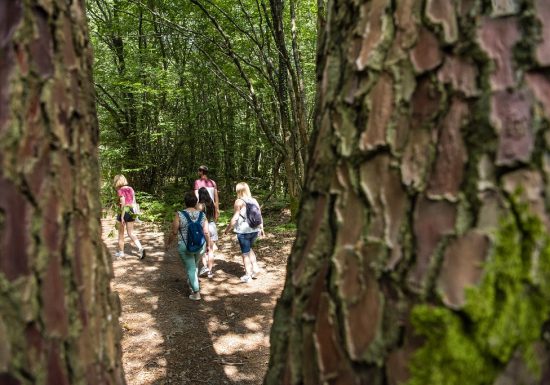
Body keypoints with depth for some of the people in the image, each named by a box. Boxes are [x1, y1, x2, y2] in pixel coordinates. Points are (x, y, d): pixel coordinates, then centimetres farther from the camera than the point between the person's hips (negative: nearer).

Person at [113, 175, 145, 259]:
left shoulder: (120, 190, -12)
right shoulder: (131, 189, 7)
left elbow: (123, 204, -18)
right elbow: (134, 202, 9)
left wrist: (122, 217, -17)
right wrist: (133, 212, 15)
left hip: (124, 212, -6)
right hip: (131, 211, 6)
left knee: (121, 233, 11)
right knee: (131, 233, 10)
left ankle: (121, 252, 21)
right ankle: (140, 248, -8)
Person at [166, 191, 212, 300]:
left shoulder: (179, 215, -12)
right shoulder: (202, 215, -4)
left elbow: (174, 232, -8)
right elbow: (206, 232, -3)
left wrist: (168, 243, 7)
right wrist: (208, 245, 9)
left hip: (185, 247, -3)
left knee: (190, 268, 6)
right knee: (195, 265, 25)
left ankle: (196, 292, 7)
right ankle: (191, 282, 42)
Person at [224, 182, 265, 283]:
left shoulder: (239, 202, -11)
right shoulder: (254, 201, 5)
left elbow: (235, 218, -12)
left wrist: (228, 229, -1)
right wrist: (262, 228, 19)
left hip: (243, 231, -6)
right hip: (254, 230, 6)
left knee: (245, 253, 7)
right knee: (249, 249, 27)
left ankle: (248, 275, 15)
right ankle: (255, 268, 17)